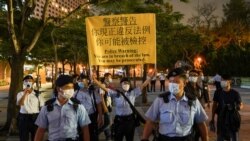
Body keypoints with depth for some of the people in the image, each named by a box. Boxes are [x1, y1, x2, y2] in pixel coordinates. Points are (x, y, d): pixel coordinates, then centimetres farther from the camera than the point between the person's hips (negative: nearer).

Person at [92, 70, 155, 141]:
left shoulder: (133, 93, -3)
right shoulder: (115, 93, -6)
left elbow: (143, 86, -7)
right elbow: (104, 88, -12)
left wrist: (149, 78, -20)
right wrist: (95, 80, -22)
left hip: (130, 119, 1)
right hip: (119, 120, -1)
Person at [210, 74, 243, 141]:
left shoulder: (235, 93, -9)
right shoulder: (218, 92, -3)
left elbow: (241, 105, -2)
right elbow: (214, 105, 4)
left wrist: (239, 107, -28)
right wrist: (212, 119, 6)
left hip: (233, 119, -1)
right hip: (221, 119, 2)